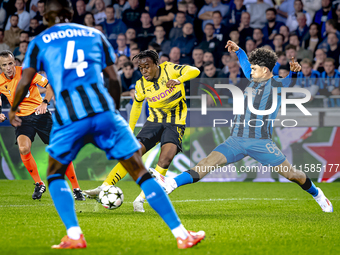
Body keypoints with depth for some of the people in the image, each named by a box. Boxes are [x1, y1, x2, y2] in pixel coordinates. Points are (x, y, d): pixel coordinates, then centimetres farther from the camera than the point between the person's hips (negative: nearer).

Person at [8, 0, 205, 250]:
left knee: (55, 176, 22)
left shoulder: (39, 43, 15)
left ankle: (74, 235, 4)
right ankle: (182, 234, 2)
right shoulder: (95, 35, 19)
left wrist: (14, 110, 27)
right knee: (141, 174, 6)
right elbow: (114, 79, 16)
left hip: (68, 117, -1)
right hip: (103, 110, 1)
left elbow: (25, 82, 10)